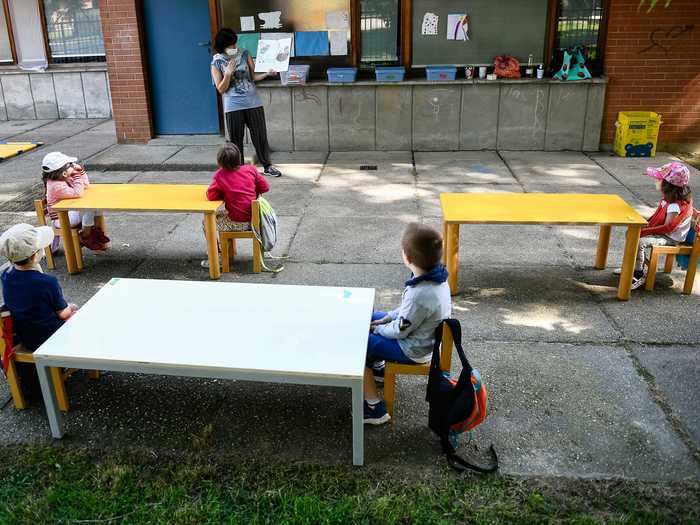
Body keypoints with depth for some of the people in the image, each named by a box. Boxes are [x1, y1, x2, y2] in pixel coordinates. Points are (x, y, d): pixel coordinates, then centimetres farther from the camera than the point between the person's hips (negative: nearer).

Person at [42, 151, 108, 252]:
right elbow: (78, 193, -34)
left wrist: (81, 170, -2)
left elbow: (85, 185, 11)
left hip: (70, 212, 10)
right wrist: (77, 175, -30)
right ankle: (86, 236, -11)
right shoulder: (57, 185, -26)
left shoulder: (65, 179, 4)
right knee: (89, 208, -27)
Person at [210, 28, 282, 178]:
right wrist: (228, 73, -17)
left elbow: (253, 76, 9)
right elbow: (221, 89, -4)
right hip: (233, 107, -2)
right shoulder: (217, 63, -2)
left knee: (260, 135, 6)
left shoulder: (244, 54, 3)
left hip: (253, 103, 2)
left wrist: (267, 73, -8)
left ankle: (267, 166, 18)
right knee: (235, 139, 4)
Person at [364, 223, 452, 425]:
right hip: (424, 335, 9)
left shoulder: (419, 295, -38)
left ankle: (375, 409, 3)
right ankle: (378, 366, 42)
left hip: (413, 350, -9)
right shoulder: (436, 276, -10)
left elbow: (399, 331, -23)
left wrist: (379, 329, -5)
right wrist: (388, 317, 4)